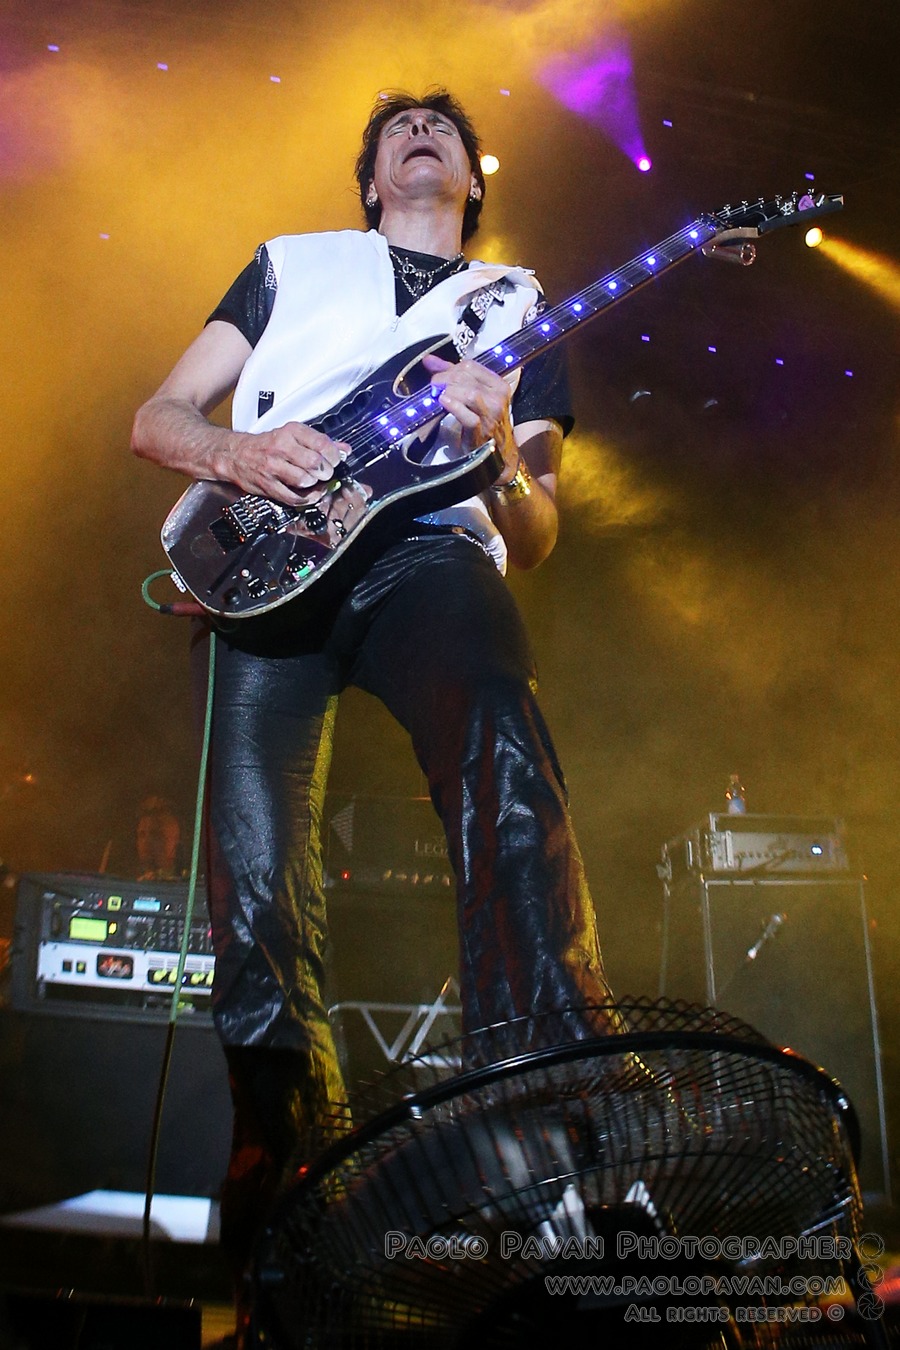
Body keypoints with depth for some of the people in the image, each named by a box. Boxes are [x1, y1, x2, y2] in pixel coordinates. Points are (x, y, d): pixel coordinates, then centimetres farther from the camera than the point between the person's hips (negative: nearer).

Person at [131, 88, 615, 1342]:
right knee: (255, 880, -10)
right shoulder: (292, 264, 27)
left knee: (505, 761, -34)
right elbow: (157, 417, 20)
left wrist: (500, 451, -5)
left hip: (426, 549, 0)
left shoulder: (518, 305, 26)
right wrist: (237, 450, -4)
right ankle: (289, 1177, 9)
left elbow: (534, 537, 19)